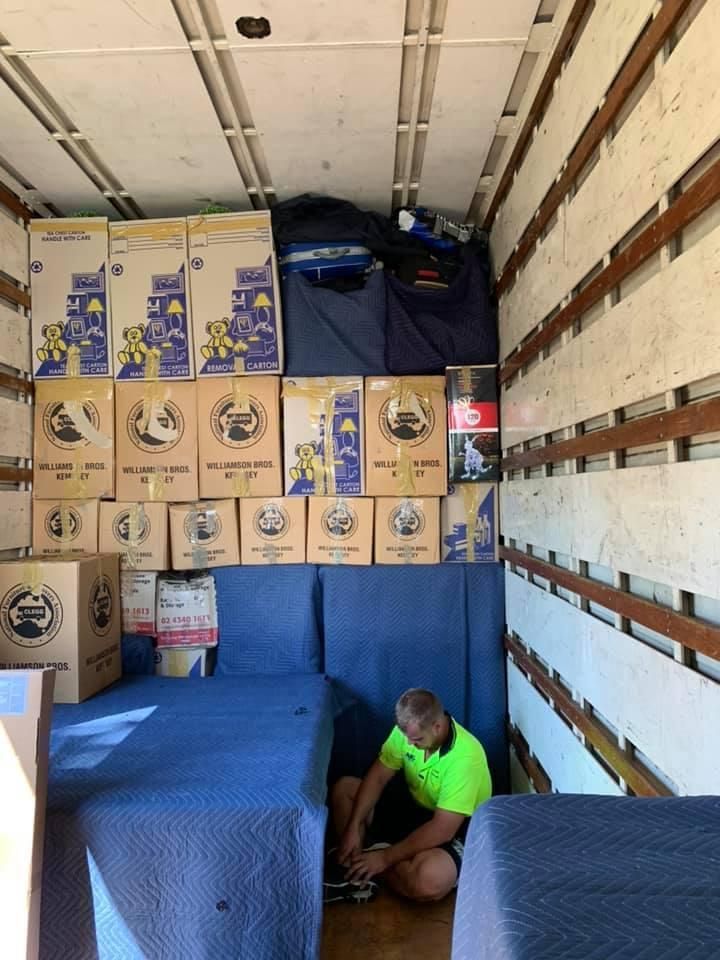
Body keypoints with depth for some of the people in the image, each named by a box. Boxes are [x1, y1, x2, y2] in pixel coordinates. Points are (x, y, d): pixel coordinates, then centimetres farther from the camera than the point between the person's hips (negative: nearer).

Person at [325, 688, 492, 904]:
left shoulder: (465, 757, -33)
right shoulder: (409, 730, -14)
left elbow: (442, 830, -32)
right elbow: (377, 777, -7)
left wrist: (386, 857, -29)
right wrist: (353, 827, -18)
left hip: (455, 830, -6)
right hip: (413, 805, 7)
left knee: (429, 881, -37)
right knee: (344, 788, -2)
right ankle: (353, 869, -12)